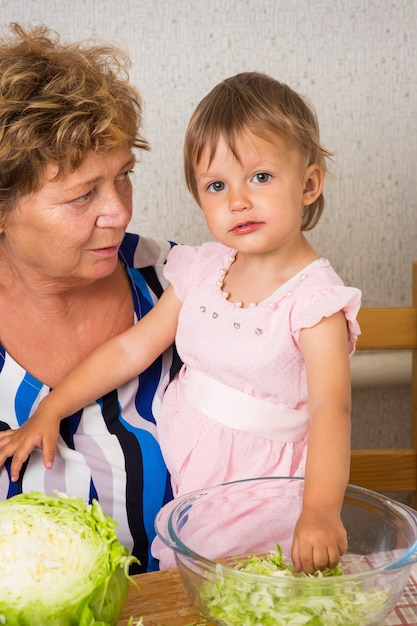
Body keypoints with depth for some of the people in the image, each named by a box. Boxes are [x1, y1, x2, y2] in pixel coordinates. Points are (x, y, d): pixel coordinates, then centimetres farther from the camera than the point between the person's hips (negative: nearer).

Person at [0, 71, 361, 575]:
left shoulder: (315, 297, -18)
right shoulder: (202, 270, -1)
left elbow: (331, 407, -30)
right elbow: (131, 348, 6)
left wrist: (320, 511, -45)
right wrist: (49, 411, 3)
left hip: (258, 484, -4)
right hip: (180, 472, 4)